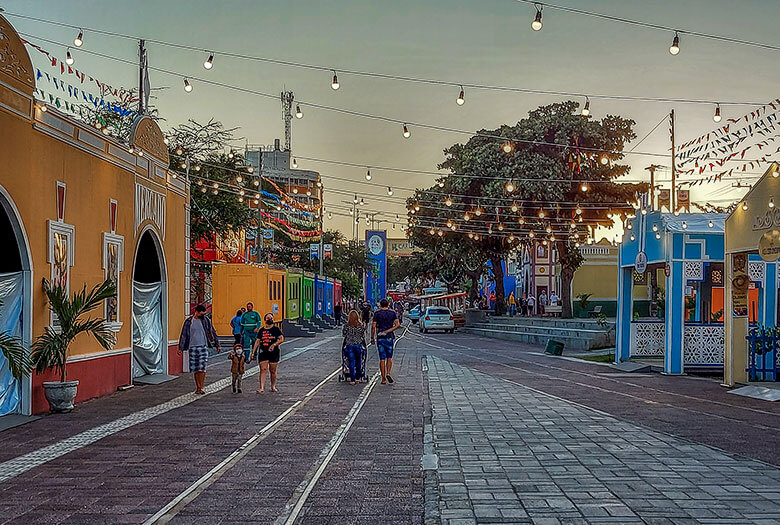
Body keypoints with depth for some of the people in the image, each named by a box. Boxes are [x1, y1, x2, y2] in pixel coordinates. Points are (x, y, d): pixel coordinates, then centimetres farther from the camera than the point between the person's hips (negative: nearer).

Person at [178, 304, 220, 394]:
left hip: (203, 346, -1)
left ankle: (201, 388, -8)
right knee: (196, 369, 5)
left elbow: (212, 332, 11)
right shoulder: (188, 321, 3)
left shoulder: (206, 320, 4)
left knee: (202, 368, -10)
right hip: (192, 347, 1)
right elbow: (184, 335, 7)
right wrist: (181, 348, 5)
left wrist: (217, 345, 12)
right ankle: (197, 387, 15)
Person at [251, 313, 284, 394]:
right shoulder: (261, 330, 10)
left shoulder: (276, 329, 3)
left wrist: (274, 344, -20)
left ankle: (273, 387, 20)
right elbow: (257, 341, 12)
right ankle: (262, 388, -13)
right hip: (263, 352, 1)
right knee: (263, 370, -9)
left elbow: (282, 339, -5)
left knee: (273, 371, 5)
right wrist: (253, 352, 6)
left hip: (274, 353, -1)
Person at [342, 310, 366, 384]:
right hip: (359, 346, 0)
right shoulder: (362, 325, -2)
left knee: (351, 362, 1)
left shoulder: (347, 326, -4)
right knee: (359, 361, 13)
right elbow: (363, 337, 5)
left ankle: (352, 379, -2)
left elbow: (343, 334, 8)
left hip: (349, 346, 0)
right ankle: (358, 377, 21)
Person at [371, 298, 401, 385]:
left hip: (380, 338, 0)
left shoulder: (377, 313, 0)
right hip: (389, 337, 0)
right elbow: (398, 324, -6)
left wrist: (372, 337, 2)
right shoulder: (392, 313, 4)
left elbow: (373, 326, -6)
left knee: (382, 359, 4)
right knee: (389, 357, 13)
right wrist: (388, 331, -6)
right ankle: (388, 373, -9)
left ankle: (383, 379, 3)